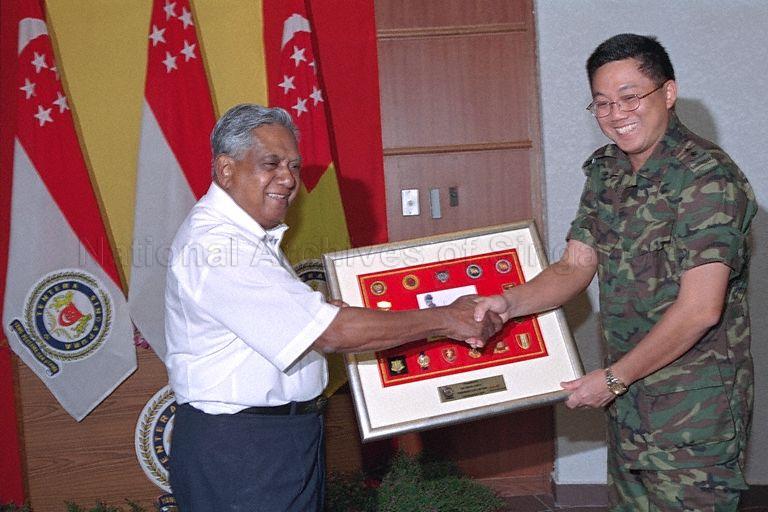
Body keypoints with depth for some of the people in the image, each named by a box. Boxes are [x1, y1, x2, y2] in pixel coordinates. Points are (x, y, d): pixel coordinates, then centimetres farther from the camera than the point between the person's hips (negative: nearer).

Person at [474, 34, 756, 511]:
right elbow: (575, 266, 8)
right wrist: (510, 302, -11)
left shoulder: (708, 177, -19)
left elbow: (699, 310, -23)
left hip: (696, 405, -7)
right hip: (627, 396, 7)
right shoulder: (605, 170, 7)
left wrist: (612, 378, -15)